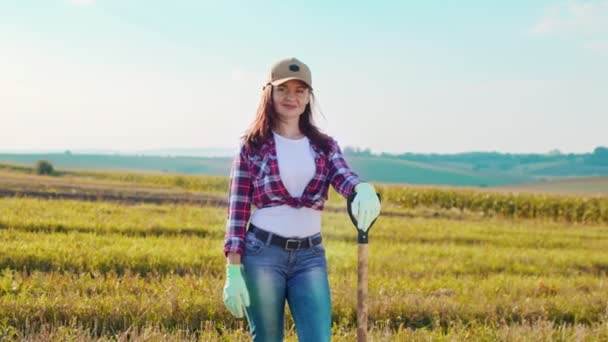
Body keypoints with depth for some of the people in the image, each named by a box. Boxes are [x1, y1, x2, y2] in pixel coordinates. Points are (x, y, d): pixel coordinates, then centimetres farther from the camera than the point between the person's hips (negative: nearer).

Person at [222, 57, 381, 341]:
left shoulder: (324, 146, 9)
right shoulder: (253, 145, 1)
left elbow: (343, 177, -12)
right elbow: (237, 209, -1)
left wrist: (364, 188, -38)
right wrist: (233, 271, -8)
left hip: (310, 256, 2)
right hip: (262, 253, -2)